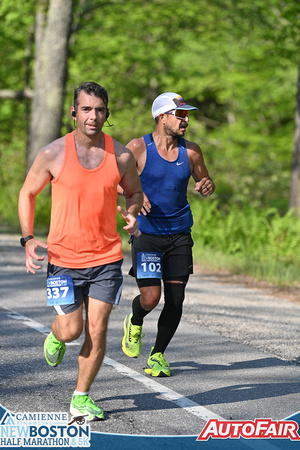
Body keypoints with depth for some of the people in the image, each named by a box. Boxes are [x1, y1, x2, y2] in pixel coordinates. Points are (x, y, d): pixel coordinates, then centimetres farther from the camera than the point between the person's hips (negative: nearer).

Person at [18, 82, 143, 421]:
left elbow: (134, 191, 16)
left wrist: (131, 213, -8)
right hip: (63, 257, -1)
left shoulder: (121, 156, -2)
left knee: (96, 331, -2)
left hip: (106, 257, 1)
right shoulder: (53, 154, -7)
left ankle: (81, 398, 14)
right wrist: (28, 239, -7)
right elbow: (27, 193, 5)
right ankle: (55, 337, 36)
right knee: (70, 330, -2)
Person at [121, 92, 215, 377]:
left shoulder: (191, 151, 3)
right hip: (147, 233, -3)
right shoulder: (138, 148, -7)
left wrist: (207, 187, -8)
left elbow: (204, 182, 16)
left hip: (180, 234, 3)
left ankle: (158, 355, 17)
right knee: (150, 297, -12)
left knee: (175, 299, -2)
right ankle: (134, 322, 25)